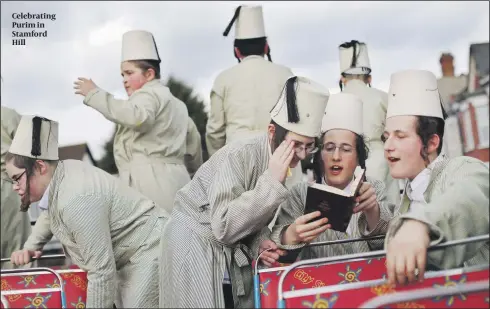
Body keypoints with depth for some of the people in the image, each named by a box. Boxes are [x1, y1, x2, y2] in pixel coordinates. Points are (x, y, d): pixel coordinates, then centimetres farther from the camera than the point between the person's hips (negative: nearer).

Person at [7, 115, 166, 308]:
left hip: (148, 252, -11)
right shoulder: (60, 173, 1)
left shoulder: (76, 200, -31)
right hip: (127, 258, 11)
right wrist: (30, 247, 14)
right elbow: (51, 214, 26)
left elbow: (101, 273, -31)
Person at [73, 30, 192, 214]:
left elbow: (135, 116, -28)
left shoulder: (147, 94, -5)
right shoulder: (174, 102, 27)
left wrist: (94, 94, -24)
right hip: (173, 181, 10)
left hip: (151, 183, -10)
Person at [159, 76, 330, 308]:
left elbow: (257, 220, 5)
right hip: (196, 244, -6)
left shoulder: (289, 165, -5)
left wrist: (262, 243, -16)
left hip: (236, 251, 7)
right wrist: (272, 180, -33)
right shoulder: (239, 156, -26)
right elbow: (223, 228, -32)